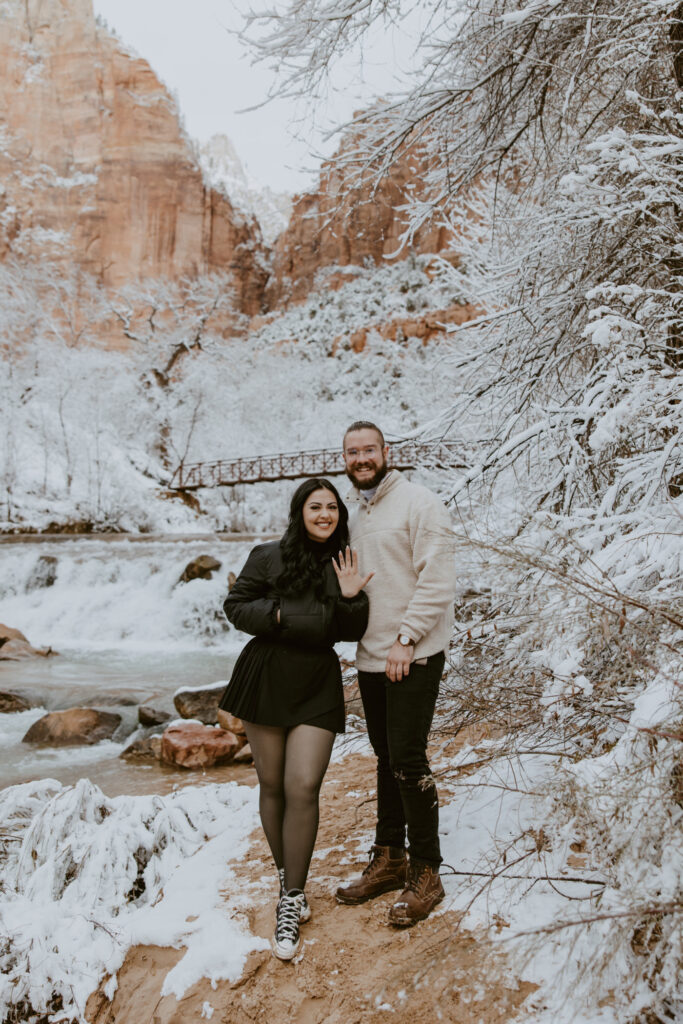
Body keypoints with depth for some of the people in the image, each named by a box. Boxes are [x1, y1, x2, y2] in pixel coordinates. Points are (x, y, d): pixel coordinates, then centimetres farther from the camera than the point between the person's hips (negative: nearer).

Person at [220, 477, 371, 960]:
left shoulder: (346, 564, 5)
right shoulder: (269, 555, -2)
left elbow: (351, 633, 6)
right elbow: (236, 606, 1)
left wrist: (350, 598, -13)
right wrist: (279, 615, -14)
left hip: (318, 685, 0)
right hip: (266, 678, 0)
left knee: (303, 789, -8)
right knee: (272, 785, 10)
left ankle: (292, 902, 5)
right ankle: (287, 879, 31)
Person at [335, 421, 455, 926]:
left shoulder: (419, 503, -10)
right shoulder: (355, 513, 14)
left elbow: (437, 580, -16)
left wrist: (406, 639, -18)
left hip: (413, 657, -7)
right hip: (371, 658, 8)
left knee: (408, 760, -6)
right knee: (386, 758, 15)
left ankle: (426, 874, 9)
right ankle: (389, 858, 28)